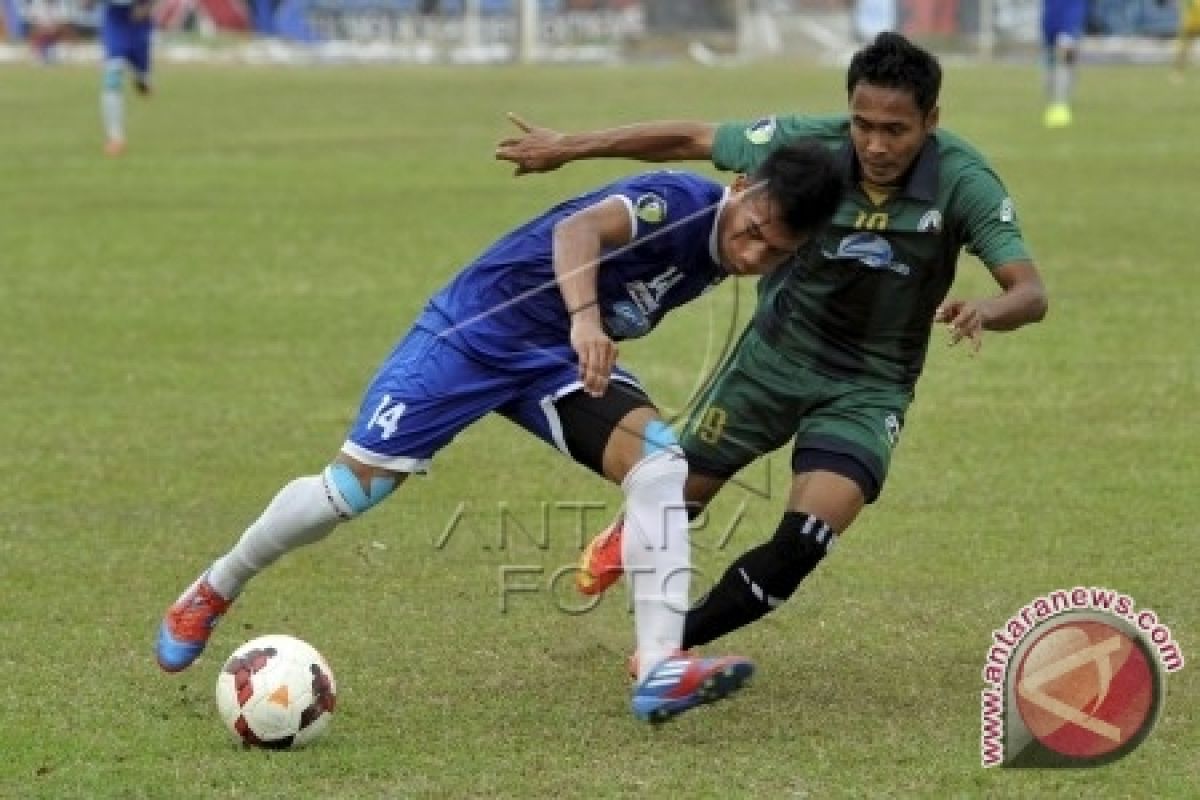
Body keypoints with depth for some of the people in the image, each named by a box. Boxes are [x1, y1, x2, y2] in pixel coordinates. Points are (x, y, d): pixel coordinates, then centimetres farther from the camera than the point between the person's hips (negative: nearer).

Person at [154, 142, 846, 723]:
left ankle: (660, 670, -25)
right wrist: (584, 319, -60)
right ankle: (213, 592, 21)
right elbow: (578, 229, -45)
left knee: (660, 460, -19)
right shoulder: (683, 203, -26)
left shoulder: (722, 255, -2)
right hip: (478, 328, -6)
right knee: (355, 486, -4)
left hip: (561, 357, 7)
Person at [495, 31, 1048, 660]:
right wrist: (569, 147, -2)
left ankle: (673, 642, 8)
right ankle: (631, 536, 55)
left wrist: (986, 311, -52)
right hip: (775, 353, 2)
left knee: (803, 543, -18)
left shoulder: (964, 183, -25)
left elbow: (1030, 293, -29)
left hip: (868, 388, -1)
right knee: (679, 493, 14)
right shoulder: (807, 144, -21)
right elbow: (690, 140, -7)